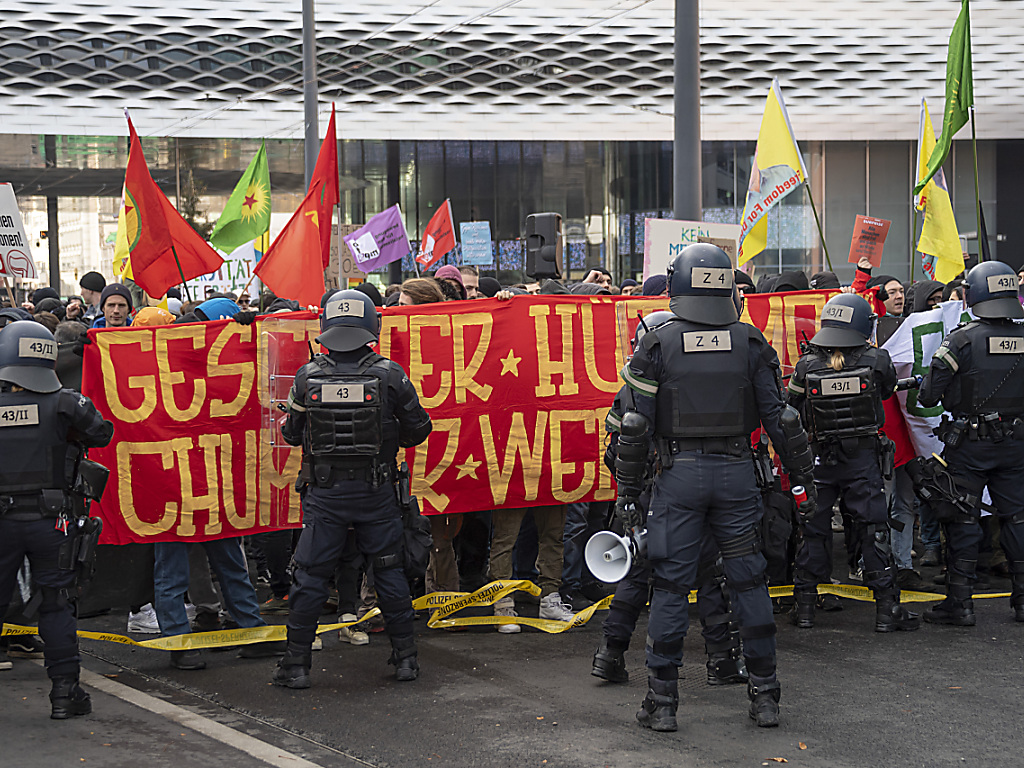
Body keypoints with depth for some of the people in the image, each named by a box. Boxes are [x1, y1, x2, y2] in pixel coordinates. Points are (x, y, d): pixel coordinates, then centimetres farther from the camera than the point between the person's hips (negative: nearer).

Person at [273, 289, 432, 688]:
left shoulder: (307, 377, -7)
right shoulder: (390, 375, -8)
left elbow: (290, 433, 3)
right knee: (389, 570, 13)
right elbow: (418, 430, 0)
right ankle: (406, 657, 17)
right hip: (377, 491, 0)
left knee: (310, 575, 7)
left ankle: (296, 664, 10)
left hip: (324, 492, 0)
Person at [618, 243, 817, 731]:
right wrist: (801, 477, 10)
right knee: (748, 581, 10)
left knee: (670, 586, 3)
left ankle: (662, 702, 6)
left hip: (679, 473, -2)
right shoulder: (751, 343, 2)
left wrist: (626, 491, 0)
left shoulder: (658, 346, -3)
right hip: (737, 471, 2)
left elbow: (636, 425, -5)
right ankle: (764, 696, 14)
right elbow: (778, 419, 2)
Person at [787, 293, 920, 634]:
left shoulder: (807, 366, -10)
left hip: (820, 460, 1)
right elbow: (888, 389, 9)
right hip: (864, 459, -1)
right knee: (873, 530, 5)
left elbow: (791, 407, 1)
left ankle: (805, 605, 13)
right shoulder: (876, 360, -11)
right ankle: (886, 608, 5)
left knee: (814, 529, 11)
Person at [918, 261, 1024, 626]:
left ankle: (960, 602, 3)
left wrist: (922, 391, 9)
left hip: (969, 445, -4)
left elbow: (928, 396, -12)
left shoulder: (962, 339, -13)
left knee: (963, 520, 2)